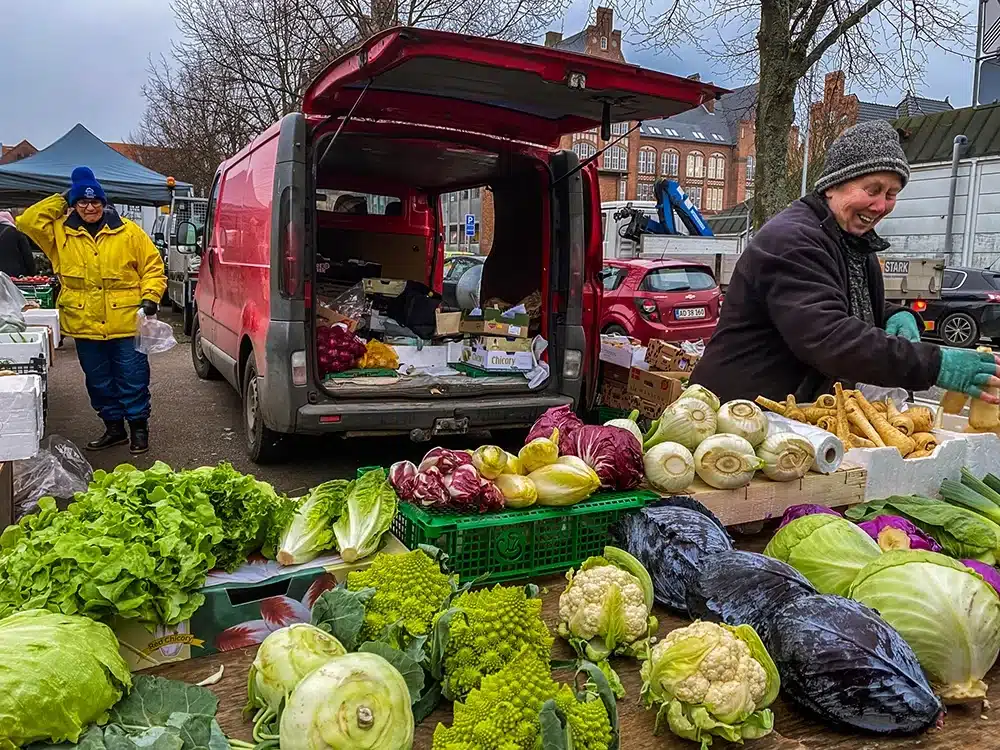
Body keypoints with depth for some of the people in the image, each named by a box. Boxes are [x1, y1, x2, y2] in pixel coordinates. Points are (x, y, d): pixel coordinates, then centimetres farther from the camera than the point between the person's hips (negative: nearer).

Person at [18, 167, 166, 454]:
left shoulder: (128, 232, -1)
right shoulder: (61, 232, 6)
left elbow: (153, 266, 3)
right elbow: (27, 222, -2)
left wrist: (150, 297, -9)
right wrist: (60, 201, 0)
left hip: (126, 323, -3)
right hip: (85, 325, 3)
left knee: (132, 380, 2)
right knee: (99, 382, 14)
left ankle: (139, 428, 17)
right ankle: (113, 427, 28)